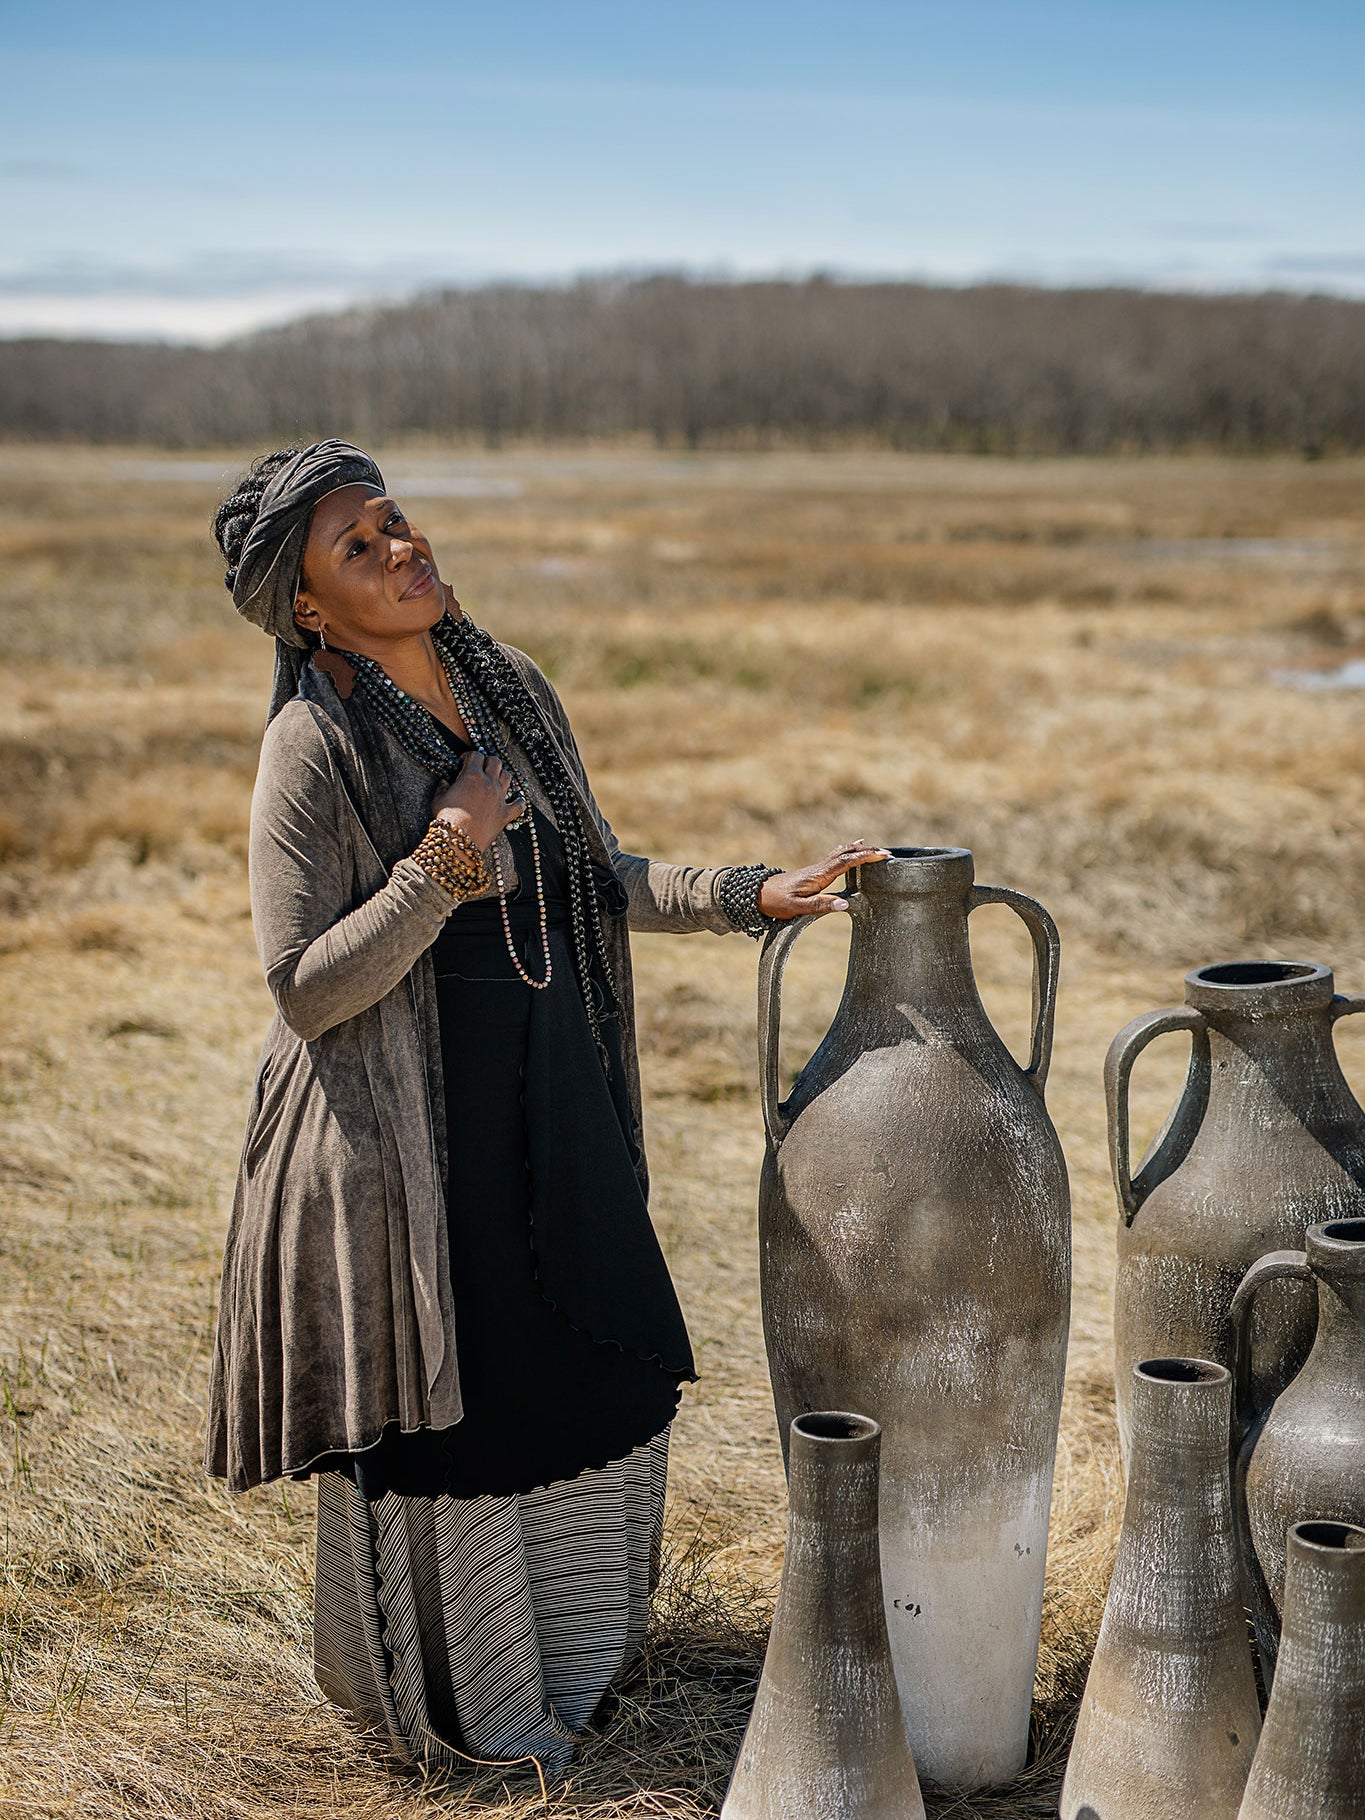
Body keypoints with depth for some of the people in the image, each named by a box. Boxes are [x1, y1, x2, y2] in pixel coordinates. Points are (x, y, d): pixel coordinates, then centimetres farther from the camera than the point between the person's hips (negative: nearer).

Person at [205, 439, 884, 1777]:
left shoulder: (511, 689, 2)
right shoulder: (314, 749, -18)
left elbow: (591, 878, 11)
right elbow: (304, 989, -19)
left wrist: (754, 893, 1)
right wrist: (443, 867, -28)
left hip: (549, 1117, 7)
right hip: (408, 1139, -7)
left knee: (607, 1389, 18)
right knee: (442, 1417, 8)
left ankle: (570, 1648, 44)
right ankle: (450, 1701, 33)